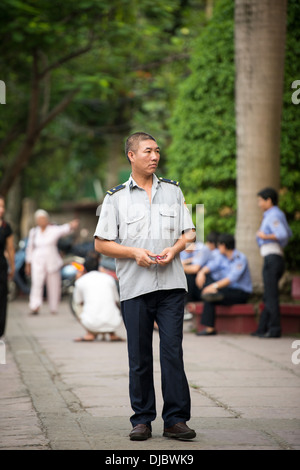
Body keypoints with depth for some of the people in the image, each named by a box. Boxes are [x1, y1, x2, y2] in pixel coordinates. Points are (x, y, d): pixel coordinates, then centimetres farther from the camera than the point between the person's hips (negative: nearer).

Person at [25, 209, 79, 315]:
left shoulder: (54, 230, -1)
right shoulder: (34, 232, 9)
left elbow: (64, 229, -21)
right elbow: (30, 248, 16)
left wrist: (71, 226, -44)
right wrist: (28, 264, 15)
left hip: (52, 262, -1)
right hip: (38, 262, 1)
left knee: (54, 286, 4)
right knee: (36, 284, -15)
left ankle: (54, 308, 17)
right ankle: (34, 307, -22)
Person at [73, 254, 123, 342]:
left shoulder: (80, 281, 12)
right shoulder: (109, 278, 17)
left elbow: (78, 302, 30)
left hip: (91, 324, -2)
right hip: (112, 323, 2)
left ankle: (90, 333, 6)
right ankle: (112, 333, 15)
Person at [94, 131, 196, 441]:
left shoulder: (173, 190, 13)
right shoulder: (115, 197, 6)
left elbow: (189, 232, 14)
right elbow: (101, 243, 4)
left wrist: (174, 249, -6)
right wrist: (134, 253, -10)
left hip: (171, 284, 1)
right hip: (135, 287, -1)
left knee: (173, 351, -4)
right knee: (139, 356, 2)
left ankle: (176, 419, 0)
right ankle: (142, 419, 11)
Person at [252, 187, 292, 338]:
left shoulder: (273, 215, -11)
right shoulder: (279, 214, 20)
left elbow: (283, 234, -25)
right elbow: (288, 233, 31)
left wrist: (266, 237, -16)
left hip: (272, 257, -11)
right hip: (276, 257, 11)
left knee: (271, 295, -10)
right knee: (269, 296, 11)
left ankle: (274, 329, -11)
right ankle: (263, 328, 15)